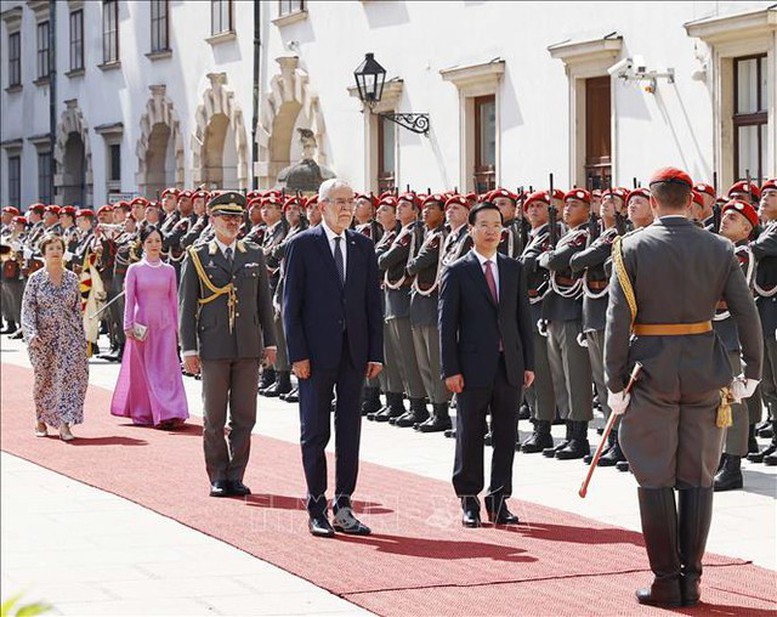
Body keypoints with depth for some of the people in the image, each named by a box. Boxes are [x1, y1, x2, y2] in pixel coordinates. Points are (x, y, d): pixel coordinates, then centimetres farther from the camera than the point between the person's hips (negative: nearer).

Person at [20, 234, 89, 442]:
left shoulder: (72, 278, 6)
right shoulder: (35, 279, 0)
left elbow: (78, 309, 9)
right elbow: (27, 309, -3)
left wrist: (82, 338, 7)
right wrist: (32, 333, -18)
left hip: (69, 337, 1)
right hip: (44, 338, -1)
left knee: (69, 377, -12)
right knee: (44, 379, 9)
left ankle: (64, 424, -15)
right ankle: (41, 420, 26)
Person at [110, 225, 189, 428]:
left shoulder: (169, 270, 8)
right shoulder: (135, 269, 2)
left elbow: (174, 300, 11)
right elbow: (129, 300, 0)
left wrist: (176, 327, 9)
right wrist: (128, 326, -8)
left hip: (165, 325, 1)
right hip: (142, 325, -1)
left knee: (167, 369, -7)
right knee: (143, 369, 4)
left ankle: (170, 414, -11)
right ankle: (142, 413, 13)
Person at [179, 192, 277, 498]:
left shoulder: (254, 255, 11)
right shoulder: (197, 257, 3)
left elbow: (264, 302, 14)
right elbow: (186, 306, 1)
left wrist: (269, 342, 9)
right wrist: (189, 348, -5)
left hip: (249, 346, 2)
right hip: (214, 347, -2)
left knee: (244, 418, 3)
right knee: (214, 419, 3)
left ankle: (236, 476, 11)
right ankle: (218, 477, 11)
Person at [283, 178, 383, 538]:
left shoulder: (363, 246, 9)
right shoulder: (303, 245, -2)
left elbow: (373, 302, 9)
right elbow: (291, 303, -4)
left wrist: (376, 353, 3)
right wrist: (297, 354, -10)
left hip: (354, 354, 4)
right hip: (317, 354, -4)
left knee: (350, 432, 7)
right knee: (315, 433, 2)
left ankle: (343, 507, 13)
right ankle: (317, 509, 9)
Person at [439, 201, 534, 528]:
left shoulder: (514, 269, 11)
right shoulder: (456, 272, -1)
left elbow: (523, 317, 12)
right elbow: (447, 324, -3)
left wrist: (529, 363, 6)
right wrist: (451, 370, -9)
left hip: (510, 366, 4)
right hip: (474, 366, -3)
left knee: (506, 436, 6)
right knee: (470, 436, 2)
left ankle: (499, 500, 15)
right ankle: (469, 501, 13)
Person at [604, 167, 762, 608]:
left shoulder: (633, 248, -6)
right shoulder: (720, 248, 0)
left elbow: (618, 321, -10)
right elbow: (747, 313, -2)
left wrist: (615, 383, -5)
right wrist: (752, 373, 8)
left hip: (652, 373, -2)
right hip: (705, 373, 2)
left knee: (656, 480, 4)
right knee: (697, 479, 9)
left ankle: (666, 582, 5)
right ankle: (690, 580, 11)